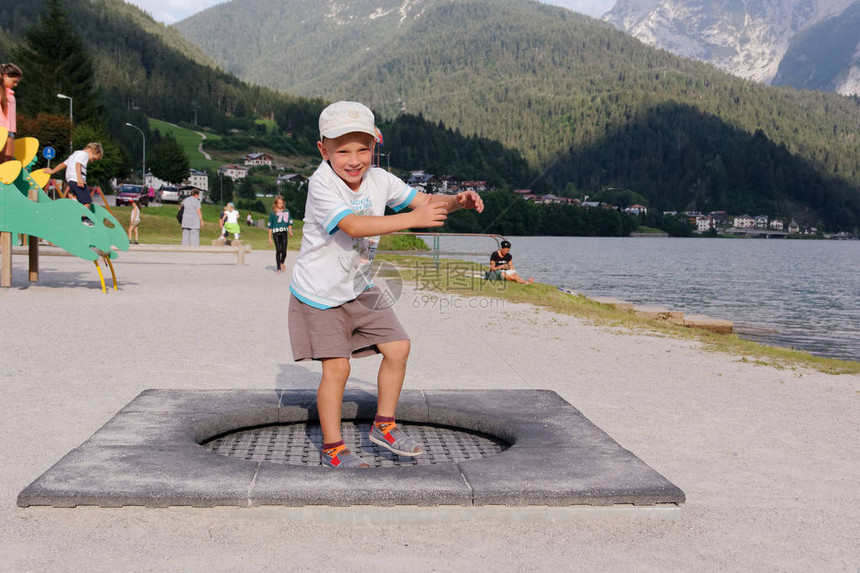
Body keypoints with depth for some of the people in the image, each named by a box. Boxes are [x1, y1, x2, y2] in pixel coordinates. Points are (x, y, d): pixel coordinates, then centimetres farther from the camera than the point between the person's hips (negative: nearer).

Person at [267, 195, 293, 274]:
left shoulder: (286, 212, 13)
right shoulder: (272, 213, 5)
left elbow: (289, 223, 17)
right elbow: (270, 226, 8)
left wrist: (290, 231, 0)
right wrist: (270, 238, 6)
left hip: (284, 233, 2)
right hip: (276, 233, -2)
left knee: (284, 251, -4)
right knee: (278, 250, -6)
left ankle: (282, 263, 27)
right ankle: (278, 269, 2)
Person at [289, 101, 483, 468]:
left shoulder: (378, 179, -4)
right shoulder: (322, 183, -24)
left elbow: (422, 200, -1)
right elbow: (353, 225, -38)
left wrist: (456, 202, -24)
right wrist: (413, 219, -43)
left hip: (359, 289, 7)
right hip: (319, 293, -7)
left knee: (398, 346, 4)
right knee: (336, 367, -8)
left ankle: (383, 426, 21)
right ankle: (332, 449, 9)